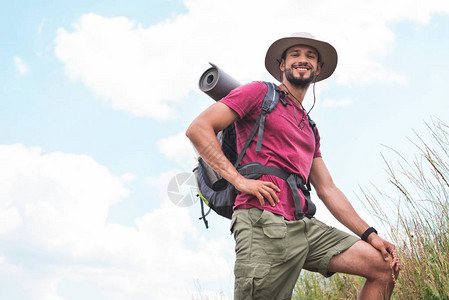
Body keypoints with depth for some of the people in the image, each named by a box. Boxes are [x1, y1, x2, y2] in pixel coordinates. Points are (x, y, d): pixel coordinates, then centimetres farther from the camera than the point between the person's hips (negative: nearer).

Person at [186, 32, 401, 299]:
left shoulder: (310, 129, 28)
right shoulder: (260, 93, 8)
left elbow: (327, 189, 25)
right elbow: (198, 129, -3)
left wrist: (370, 235, 15)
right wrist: (239, 179, -13)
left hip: (305, 225, 7)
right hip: (264, 221, -7)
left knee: (385, 266, 1)